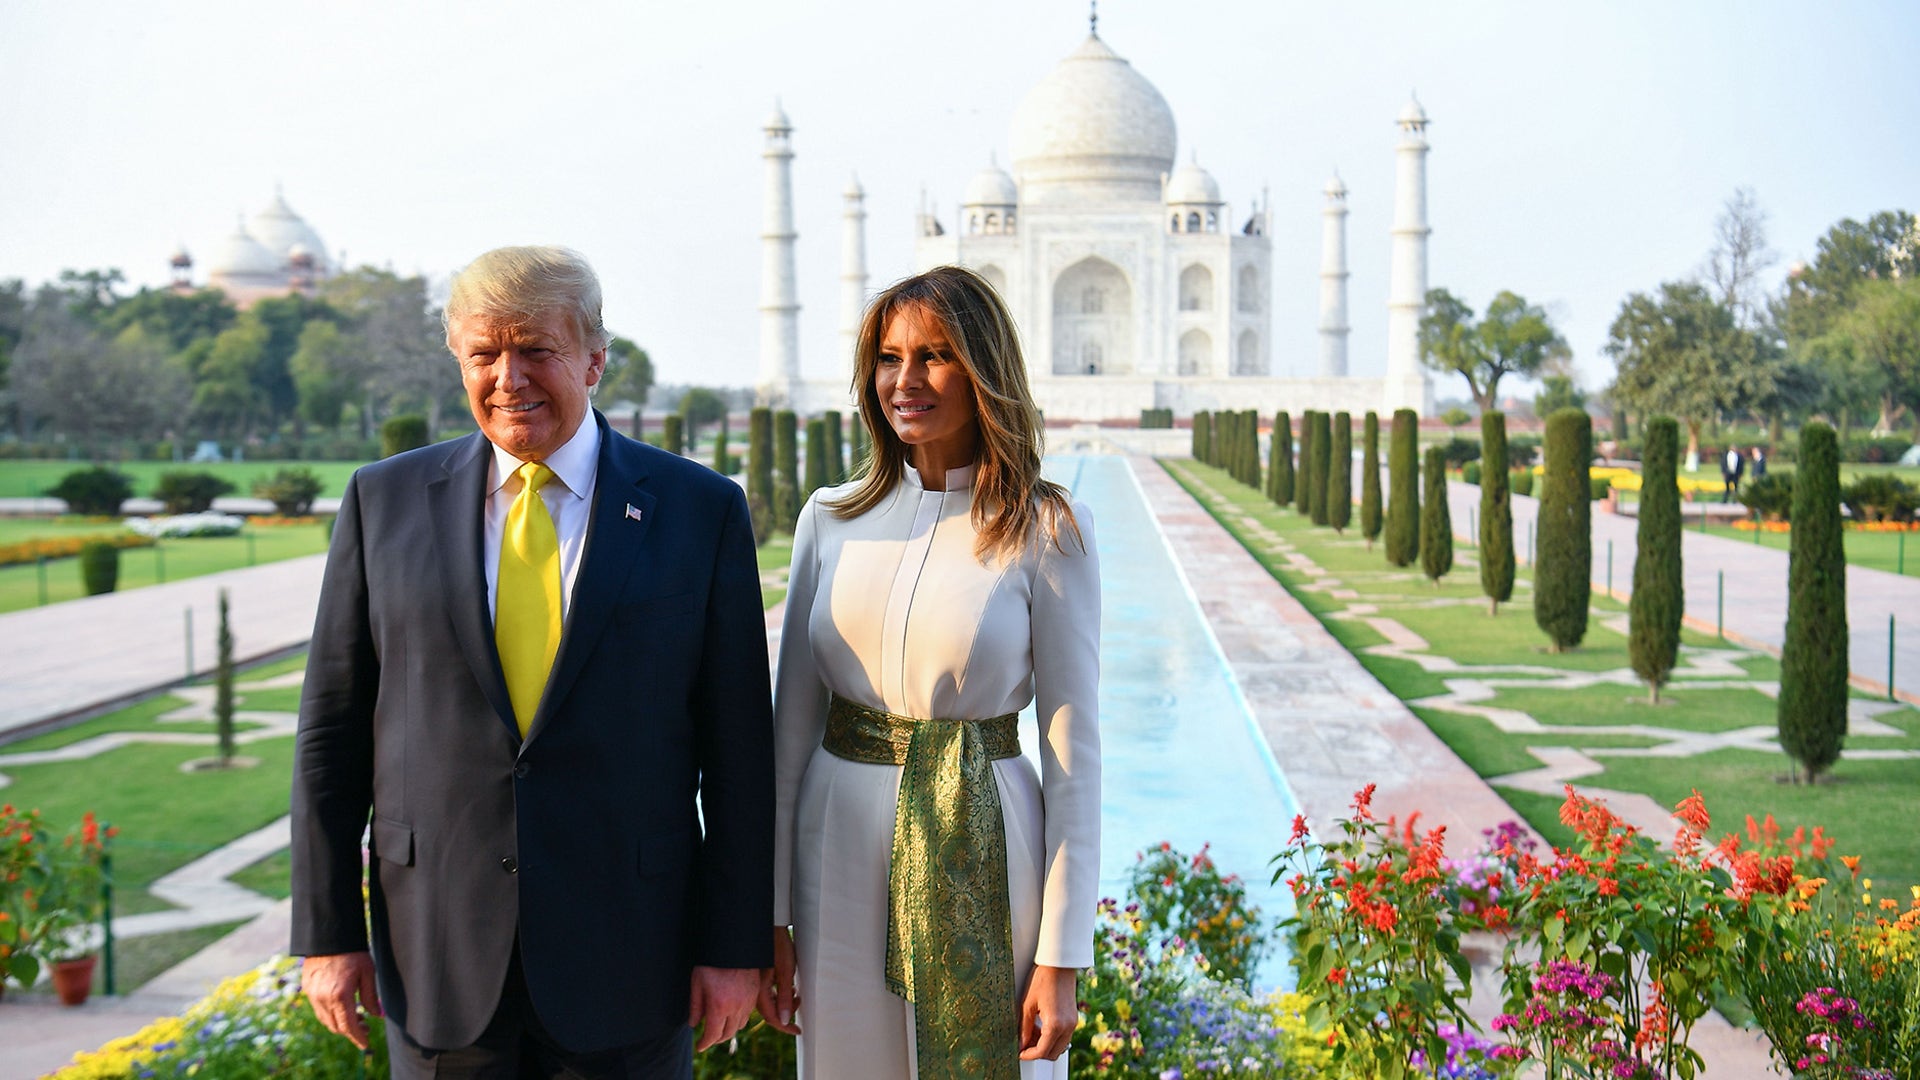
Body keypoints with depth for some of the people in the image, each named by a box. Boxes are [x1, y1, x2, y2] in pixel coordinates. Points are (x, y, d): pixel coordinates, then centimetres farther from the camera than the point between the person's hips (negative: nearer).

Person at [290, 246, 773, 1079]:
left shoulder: (701, 509, -1)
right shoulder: (385, 500, 3)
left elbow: (737, 748, -2)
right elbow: (332, 729, 5)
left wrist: (736, 944, -3)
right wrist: (326, 929, 2)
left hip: (624, 949, -1)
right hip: (437, 948, 1)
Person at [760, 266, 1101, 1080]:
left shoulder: (1048, 531, -8)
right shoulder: (831, 519, 2)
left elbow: (1072, 747, -7)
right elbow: (791, 723, 5)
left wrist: (1062, 957, -9)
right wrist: (770, 913, 4)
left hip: (982, 858, -3)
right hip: (842, 851, 3)